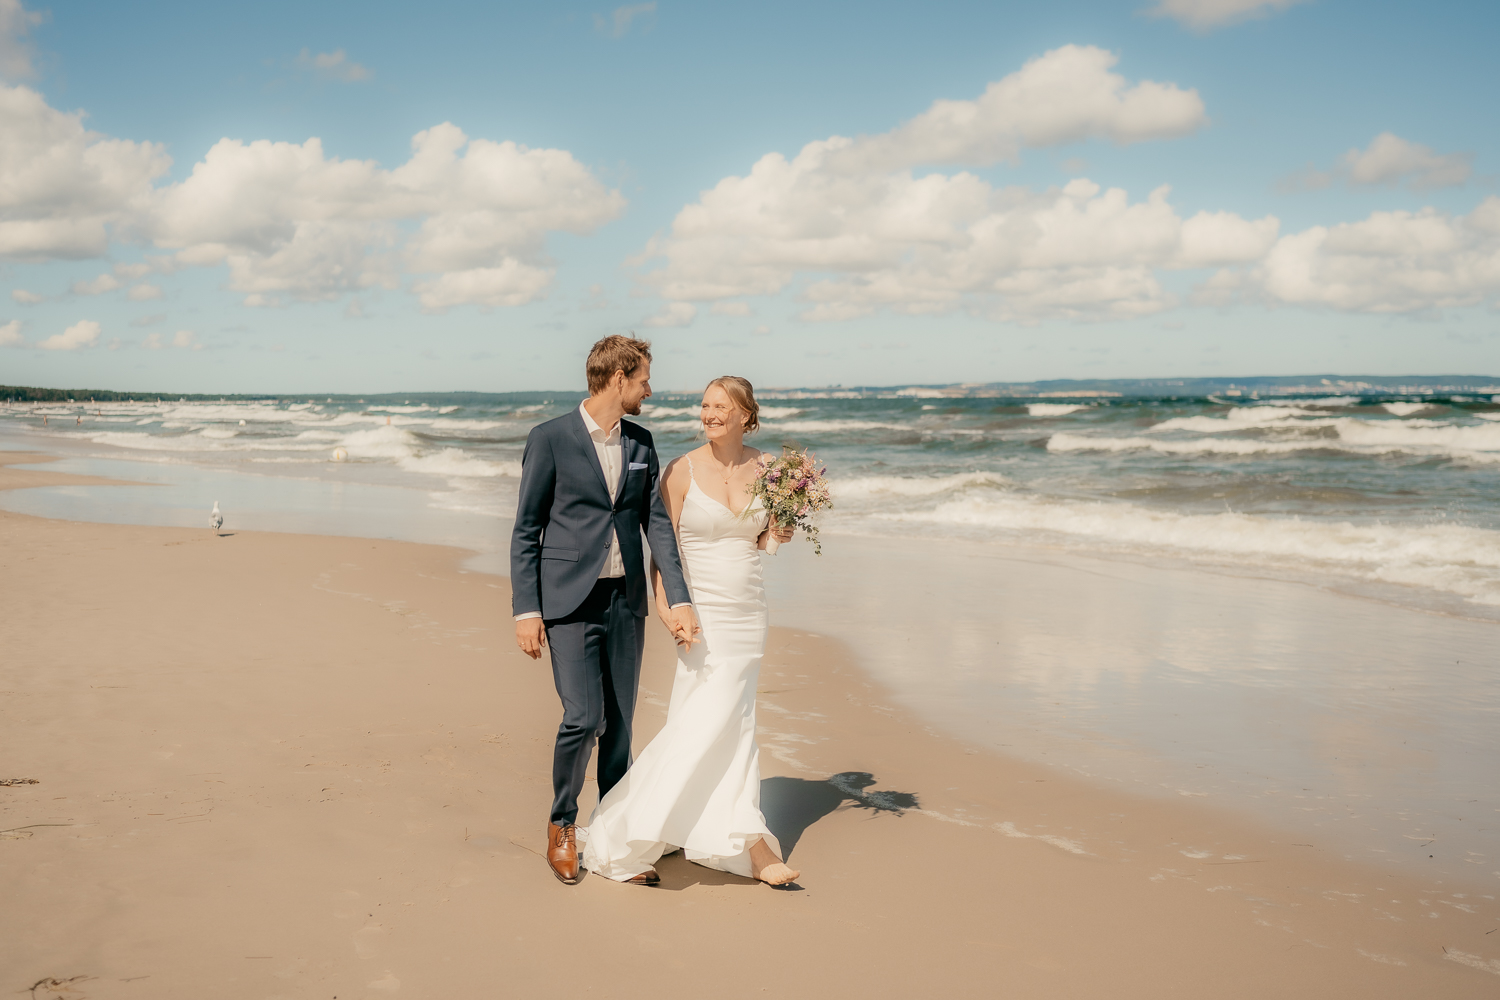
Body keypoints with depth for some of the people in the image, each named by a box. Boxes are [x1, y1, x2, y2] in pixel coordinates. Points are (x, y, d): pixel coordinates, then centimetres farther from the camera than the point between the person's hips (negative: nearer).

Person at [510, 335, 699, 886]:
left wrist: (679, 599, -4)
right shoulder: (550, 439, -6)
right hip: (570, 602, -5)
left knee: (620, 723, 8)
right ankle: (562, 825, 12)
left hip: (627, 602, 5)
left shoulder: (641, 442, 9)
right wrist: (526, 611, -9)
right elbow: (526, 531, -4)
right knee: (583, 718, -12)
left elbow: (657, 523, 7)